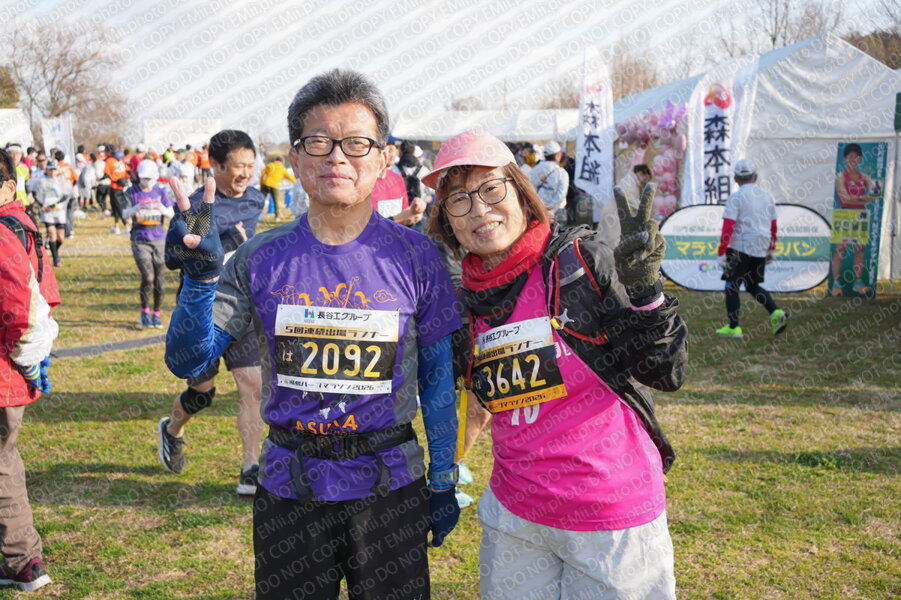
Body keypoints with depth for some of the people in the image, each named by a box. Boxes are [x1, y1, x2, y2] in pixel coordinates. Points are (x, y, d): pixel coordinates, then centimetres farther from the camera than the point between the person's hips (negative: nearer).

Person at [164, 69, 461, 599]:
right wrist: (200, 277, -20)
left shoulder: (415, 257, -6)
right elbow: (187, 362, -4)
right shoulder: (263, 259, -3)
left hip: (389, 488, -1)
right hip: (288, 491, 1)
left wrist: (444, 482, 4)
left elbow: (438, 377, 2)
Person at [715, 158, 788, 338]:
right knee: (752, 285, 19)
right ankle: (776, 313, 3)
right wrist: (770, 249, 27)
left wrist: (721, 253, -13)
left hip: (741, 249, -6)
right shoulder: (767, 196, 11)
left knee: (732, 286, 4)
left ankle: (733, 327, 4)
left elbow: (728, 228, -14)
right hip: (761, 249, 6)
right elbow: (773, 226, 18)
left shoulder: (736, 198, -8)